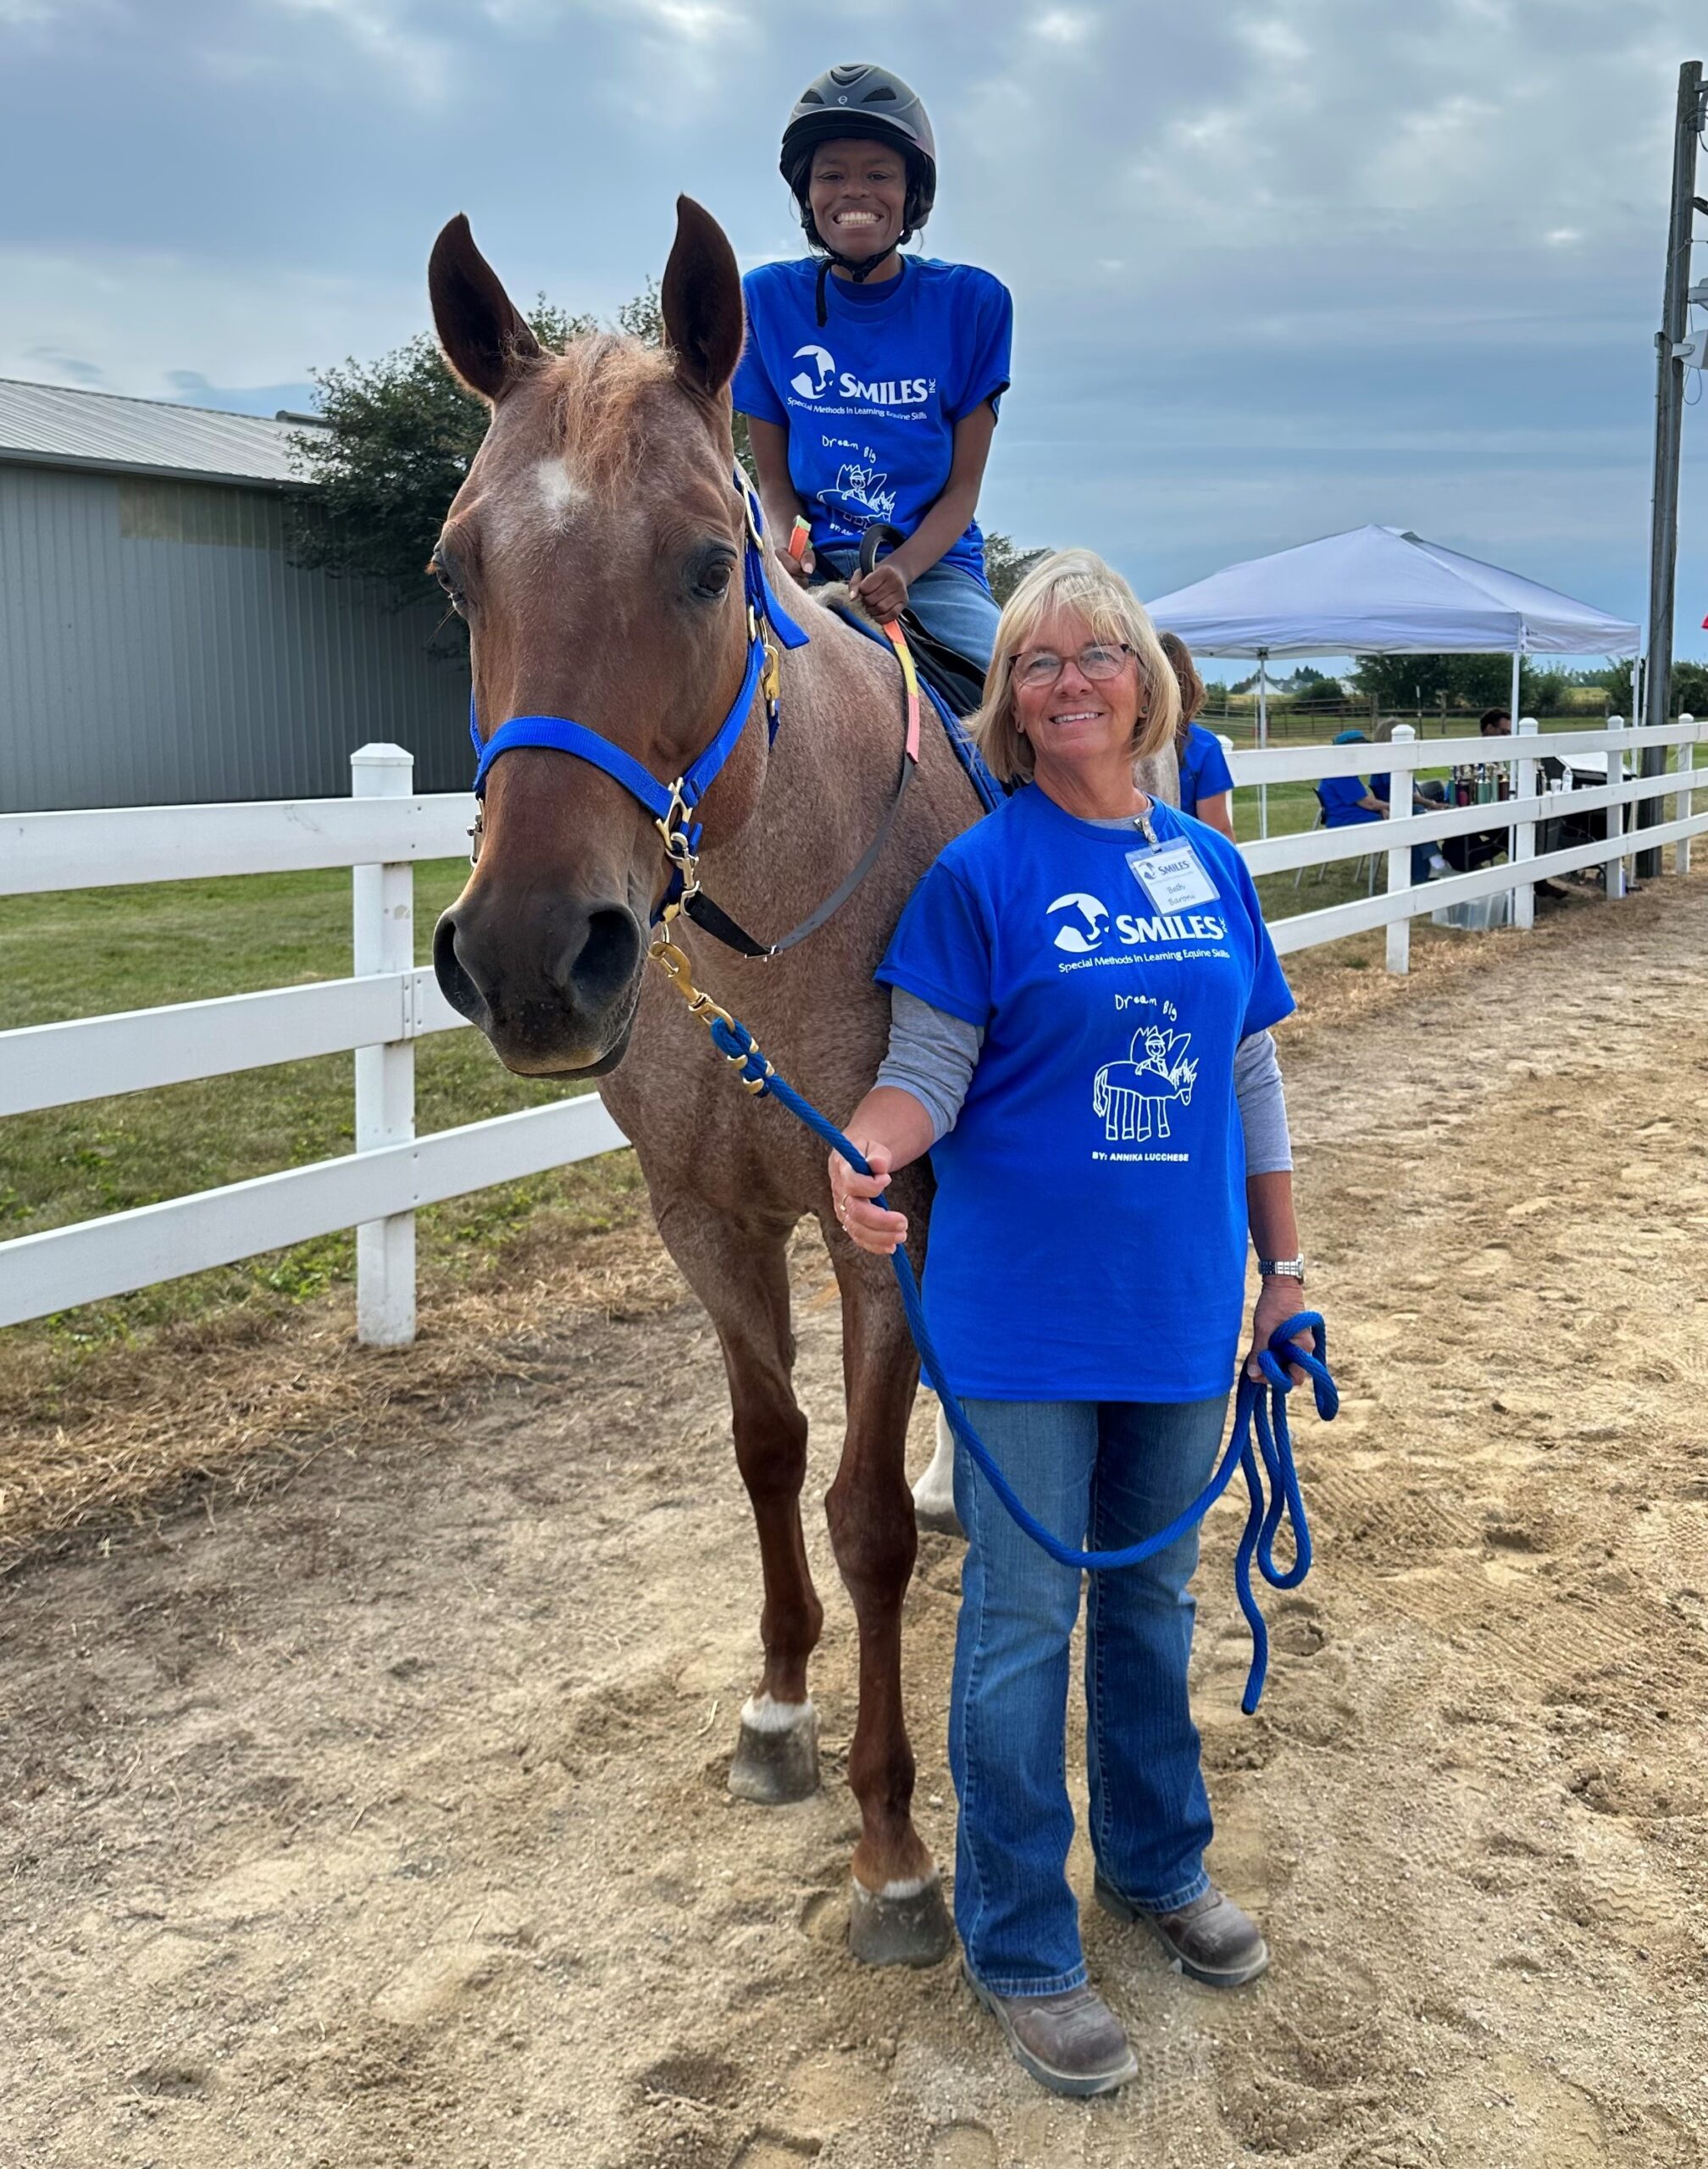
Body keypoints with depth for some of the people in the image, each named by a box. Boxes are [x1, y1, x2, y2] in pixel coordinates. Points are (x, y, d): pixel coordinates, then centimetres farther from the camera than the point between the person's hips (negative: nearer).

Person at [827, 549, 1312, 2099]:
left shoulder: (1209, 866, 5)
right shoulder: (981, 872, -8)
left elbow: (1252, 1083, 11)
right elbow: (927, 1072, -11)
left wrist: (1285, 1266, 14)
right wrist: (864, 1152, -32)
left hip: (1182, 1304, 5)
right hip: (1027, 1314, -4)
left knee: (1153, 1592, 20)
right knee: (1023, 1622, 5)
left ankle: (1159, 1864, 41)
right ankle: (1019, 1946, 23)